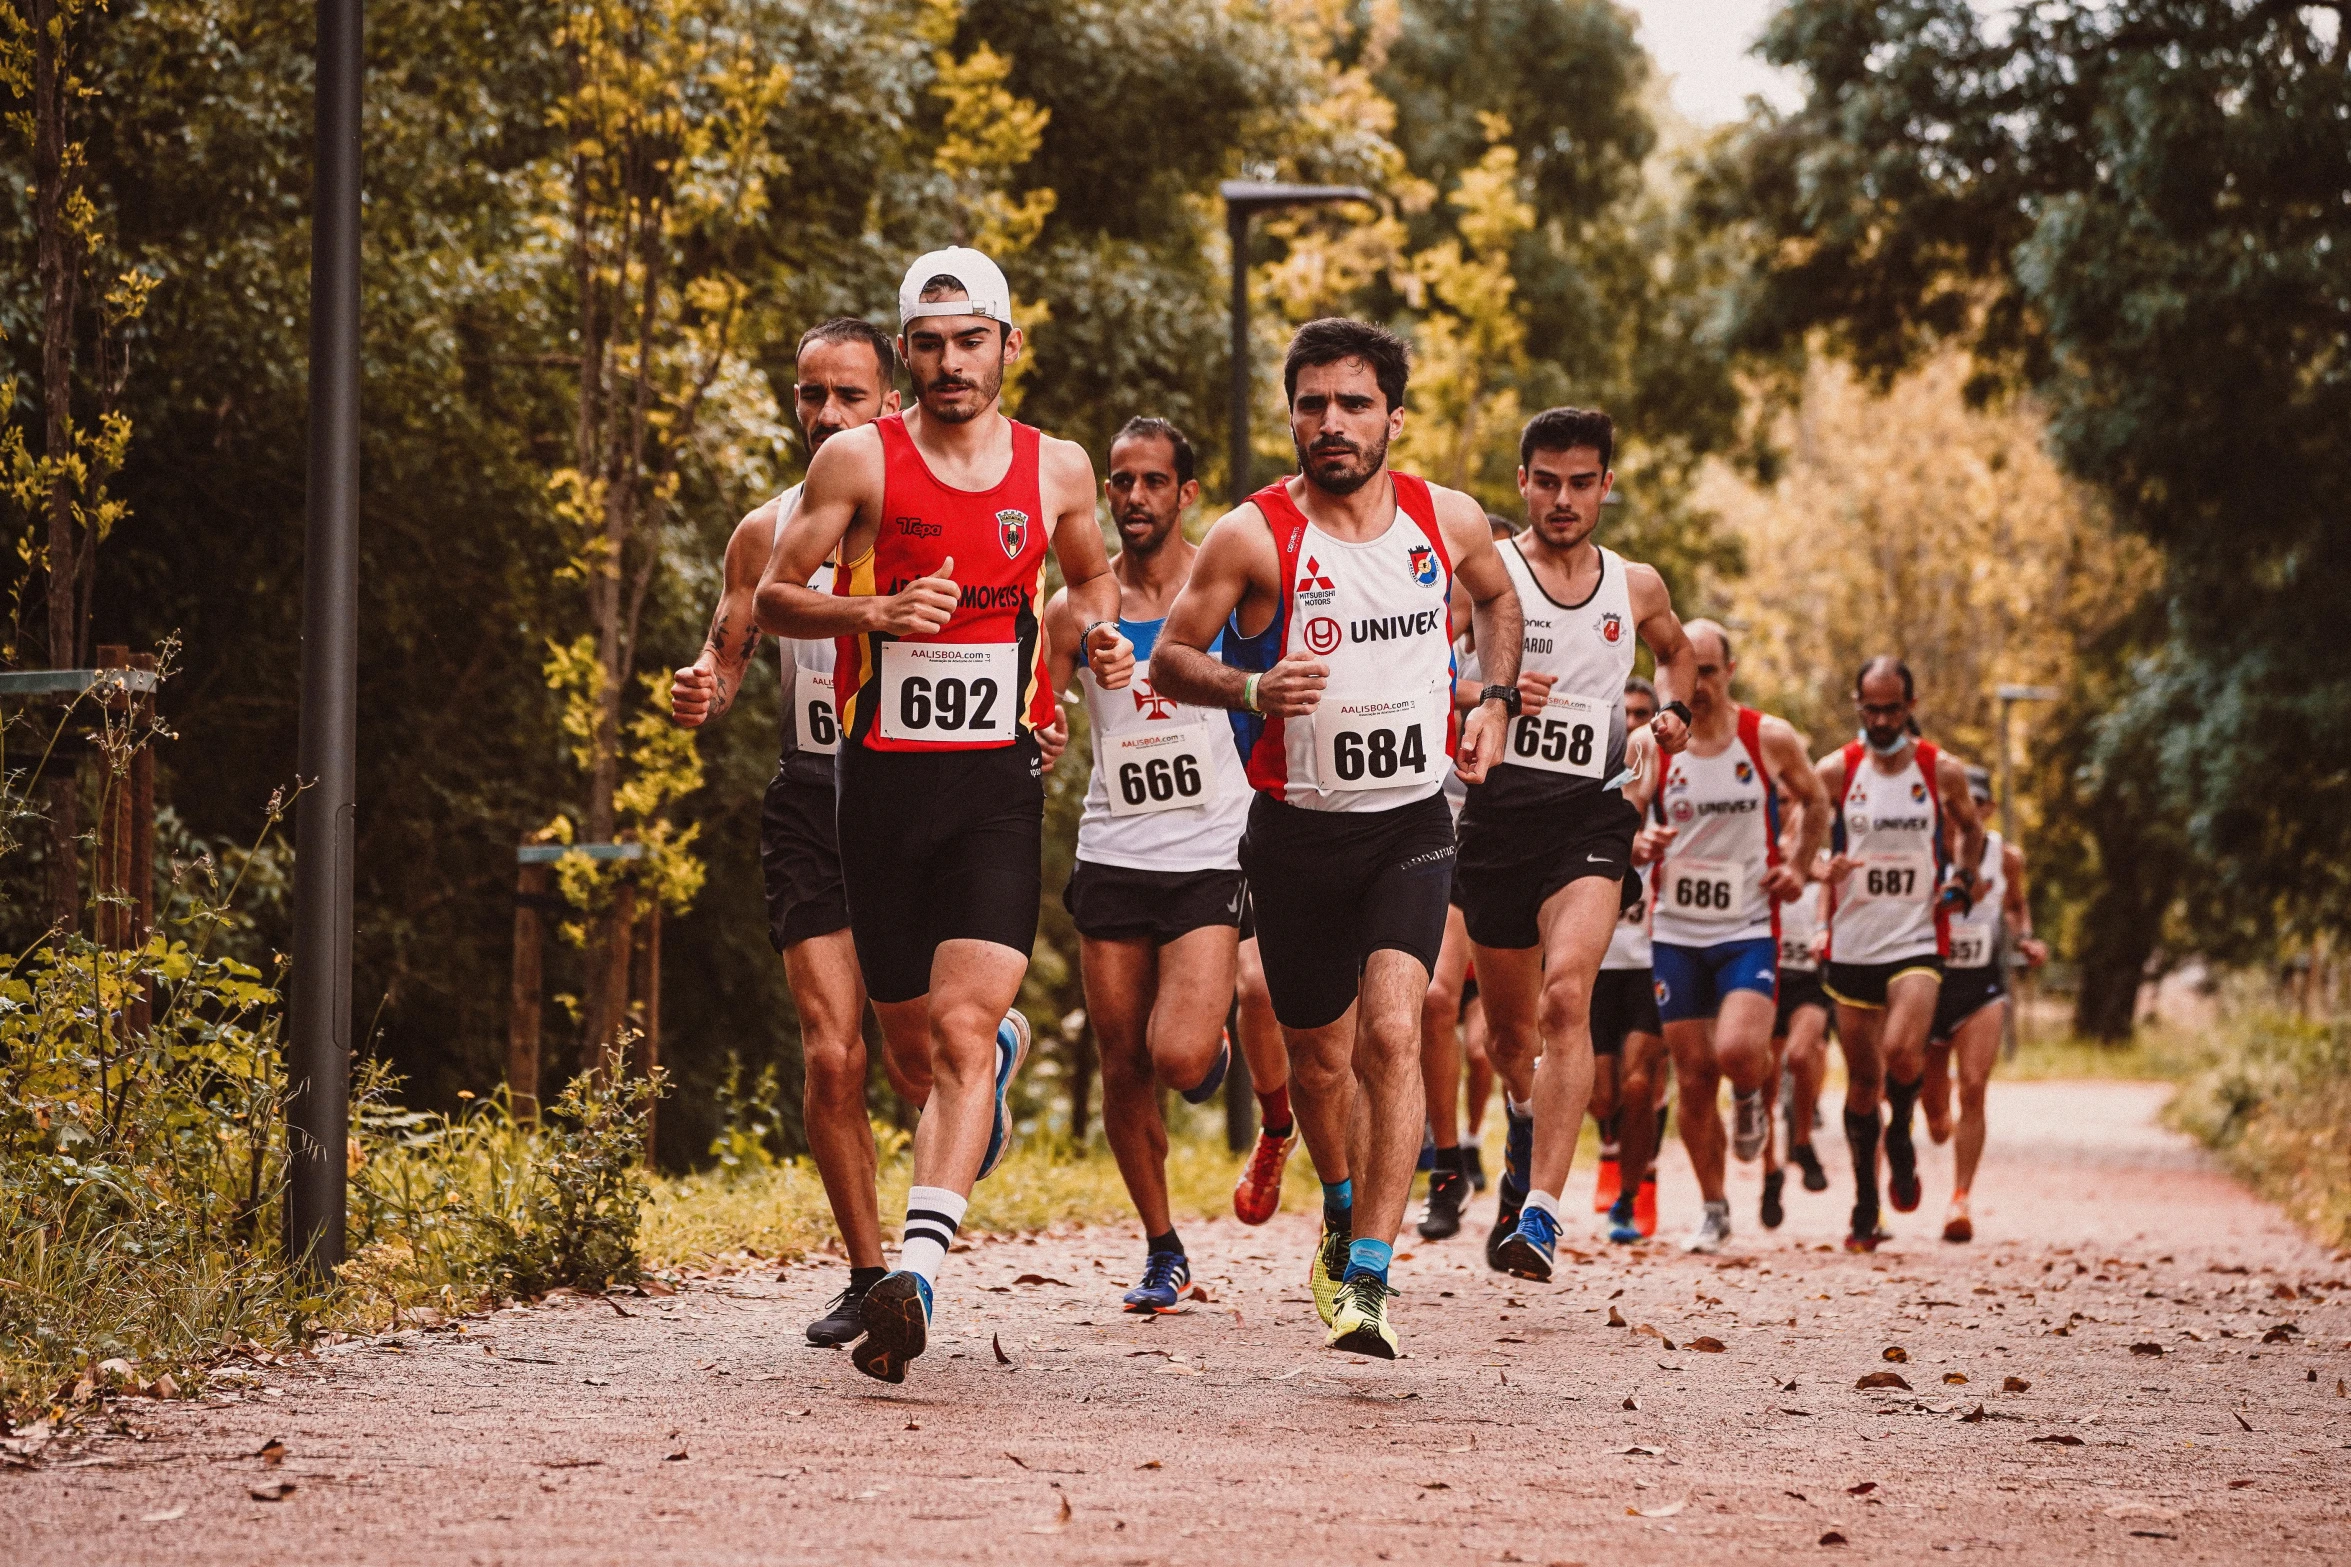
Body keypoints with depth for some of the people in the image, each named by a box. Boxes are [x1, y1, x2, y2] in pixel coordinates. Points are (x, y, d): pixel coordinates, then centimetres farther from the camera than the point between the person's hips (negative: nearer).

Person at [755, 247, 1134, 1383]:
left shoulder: (1057, 469, 5)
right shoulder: (860, 459, -3)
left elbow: (1090, 573, 24)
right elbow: (774, 598, 0)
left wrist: (1101, 637, 2)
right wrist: (875, 611, -18)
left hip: (998, 779, 0)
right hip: (883, 774, 1)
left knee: (961, 1036, -16)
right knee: (913, 1036, 13)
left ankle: (914, 1277, -23)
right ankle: (1002, 1044, 50)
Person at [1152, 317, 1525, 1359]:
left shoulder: (1448, 520, -2)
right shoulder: (1255, 535, -11)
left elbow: (1497, 598, 20)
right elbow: (1169, 660, -6)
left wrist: (1494, 700, 6)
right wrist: (1251, 689, -25)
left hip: (1411, 823, 0)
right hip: (1297, 831, 0)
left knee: (1391, 1034, -19)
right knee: (1320, 1058, 12)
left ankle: (1367, 1283, -18)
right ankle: (1344, 1212, 44)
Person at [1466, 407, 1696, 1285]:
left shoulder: (1636, 587, 10)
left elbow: (1675, 651, 32)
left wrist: (1672, 713, 12)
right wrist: (1487, 696, -26)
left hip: (1592, 814, 0)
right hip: (1500, 808, 0)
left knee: (1566, 995, -23)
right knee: (1507, 1022, 14)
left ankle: (1540, 1211, -28)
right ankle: (1526, 1119, 50)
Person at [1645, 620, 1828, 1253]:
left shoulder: (1771, 739, -4)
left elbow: (1814, 801, 13)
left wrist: (1798, 865, -1)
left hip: (1750, 928, -2)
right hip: (1677, 933, 2)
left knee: (1737, 1052, -23)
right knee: (1693, 1076, 2)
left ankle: (1752, 1098, 15)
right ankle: (1714, 1211, 18)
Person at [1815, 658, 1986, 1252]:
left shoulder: (1943, 773, 1)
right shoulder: (1835, 772, 0)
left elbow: (1969, 828, 18)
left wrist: (1961, 879, 0)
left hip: (1916, 941, -1)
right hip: (1851, 946, 1)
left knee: (1903, 1052, -25)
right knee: (1862, 1079, 7)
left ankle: (1901, 1137, 6)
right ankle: (1866, 1206, 22)